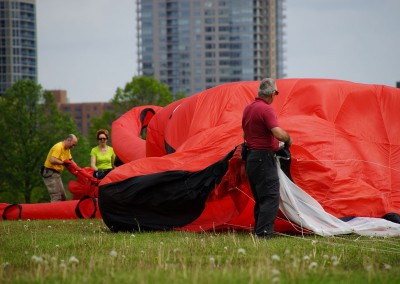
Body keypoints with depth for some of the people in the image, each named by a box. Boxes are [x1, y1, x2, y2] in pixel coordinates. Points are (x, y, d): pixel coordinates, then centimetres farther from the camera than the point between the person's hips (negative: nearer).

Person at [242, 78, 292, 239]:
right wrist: (288, 139, -3)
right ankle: (263, 234, -16)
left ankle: (258, 232, 15)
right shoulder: (266, 109, -15)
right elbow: (279, 134, -26)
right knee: (271, 197, -9)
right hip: (264, 158, -9)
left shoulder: (247, 109, 14)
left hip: (250, 158, 9)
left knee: (260, 199, 15)